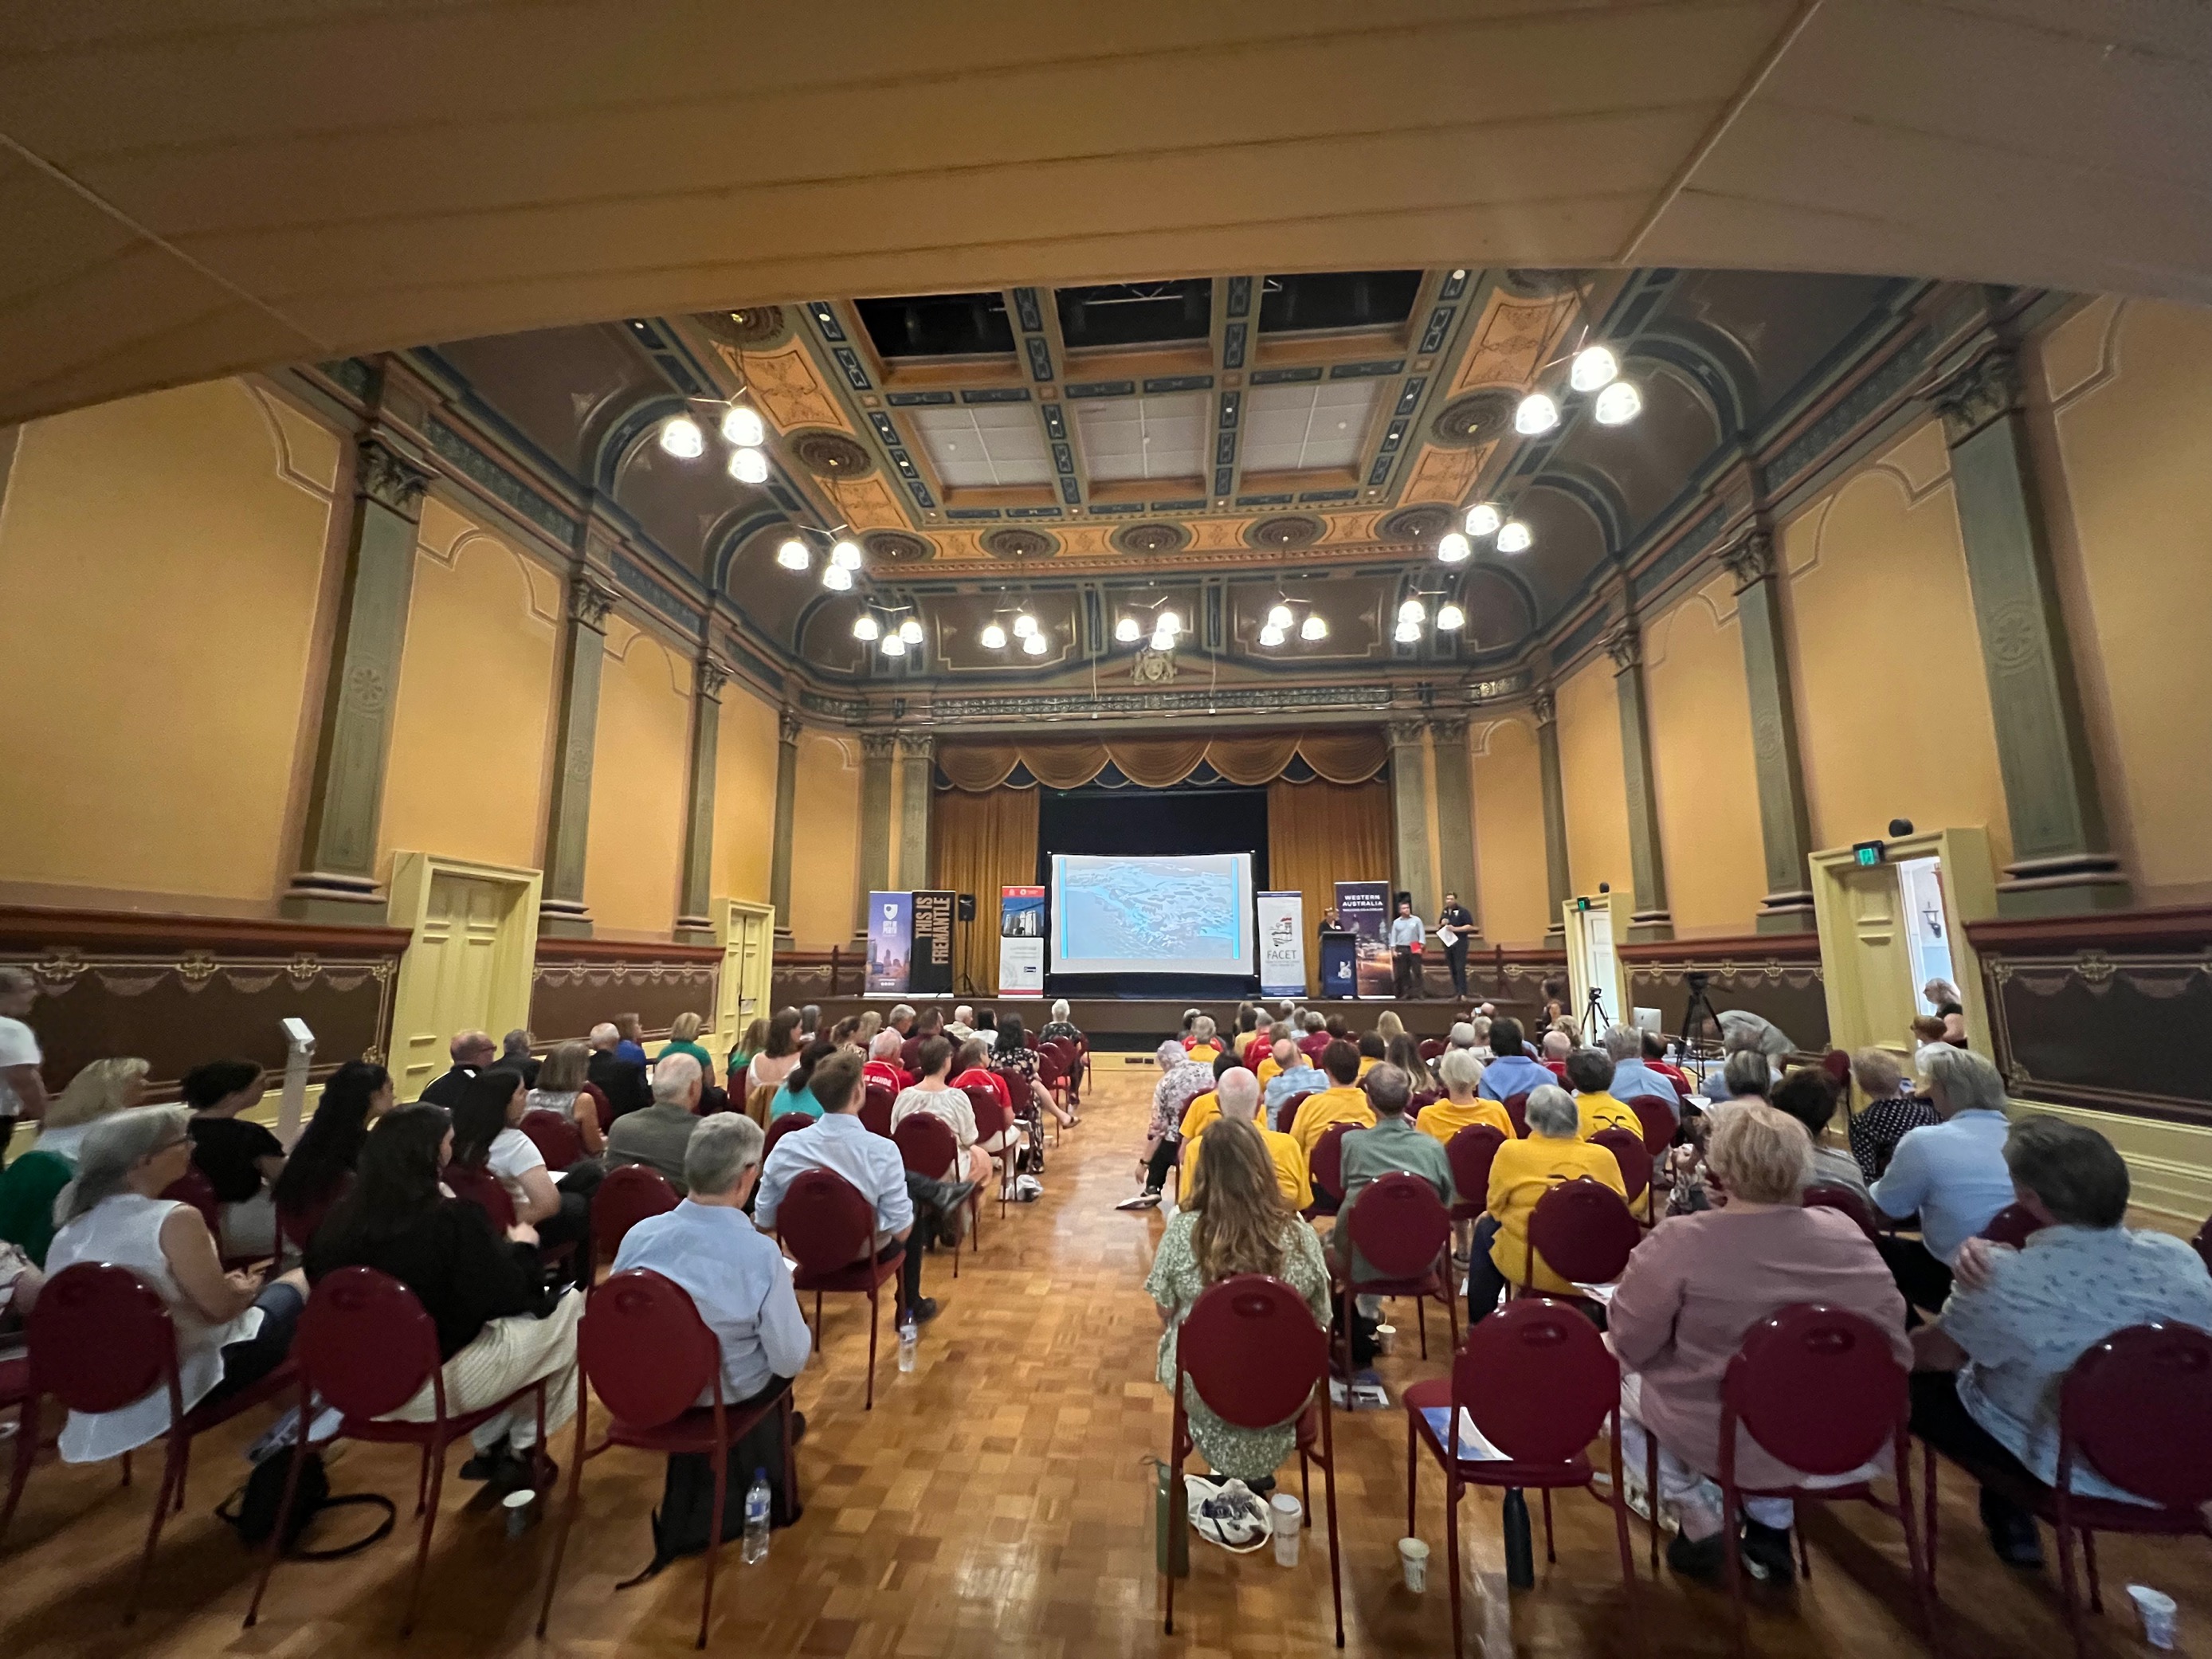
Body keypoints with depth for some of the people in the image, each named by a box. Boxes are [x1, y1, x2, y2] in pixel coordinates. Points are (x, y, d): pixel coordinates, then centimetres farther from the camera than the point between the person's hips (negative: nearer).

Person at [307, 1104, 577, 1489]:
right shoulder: (454, 1218, -25)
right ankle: (521, 1449, 20)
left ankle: (490, 1447, 25)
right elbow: (509, 1298, -18)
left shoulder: (342, 1215, -7)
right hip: (433, 1386, -7)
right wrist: (522, 1247, 0)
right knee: (570, 1306, 8)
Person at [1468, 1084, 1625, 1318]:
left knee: (1485, 1227, 25)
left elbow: (1494, 1208, 0)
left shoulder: (1511, 1151, -12)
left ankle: (1480, 1321, 31)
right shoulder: (1603, 1156, -6)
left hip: (1528, 1266, -3)